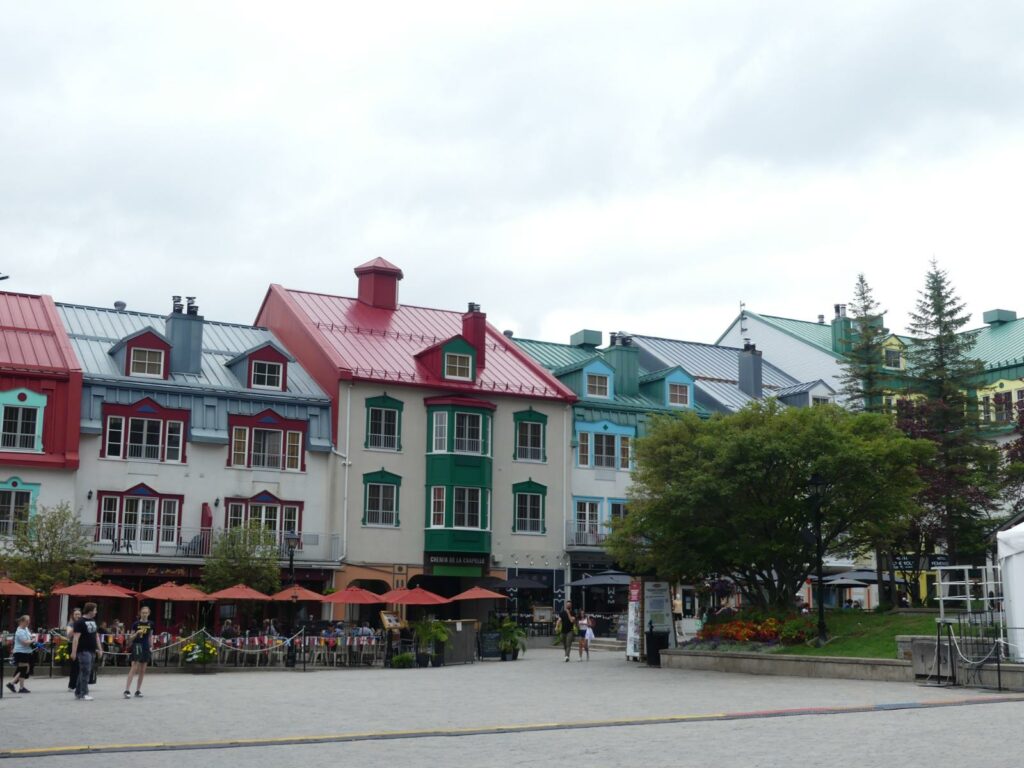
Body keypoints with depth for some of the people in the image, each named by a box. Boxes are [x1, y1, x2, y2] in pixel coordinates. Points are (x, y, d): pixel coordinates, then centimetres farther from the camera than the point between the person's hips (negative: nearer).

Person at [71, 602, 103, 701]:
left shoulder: (93, 621, 15)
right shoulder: (80, 622, -10)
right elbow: (76, 638, -16)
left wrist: (99, 649, 19)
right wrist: (74, 652, -21)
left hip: (92, 651, 8)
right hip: (84, 651, -8)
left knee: (83, 672, 12)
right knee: (85, 672, -9)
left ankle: (78, 692, 19)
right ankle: (83, 694, -6)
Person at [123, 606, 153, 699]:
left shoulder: (150, 624, 5)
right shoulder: (136, 624, -4)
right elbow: (130, 638, -2)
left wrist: (150, 646, 13)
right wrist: (137, 633, -19)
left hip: (145, 648, 4)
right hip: (137, 646, -4)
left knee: (142, 671, 7)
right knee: (134, 669, -14)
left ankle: (138, 691, 15)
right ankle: (127, 690, -16)